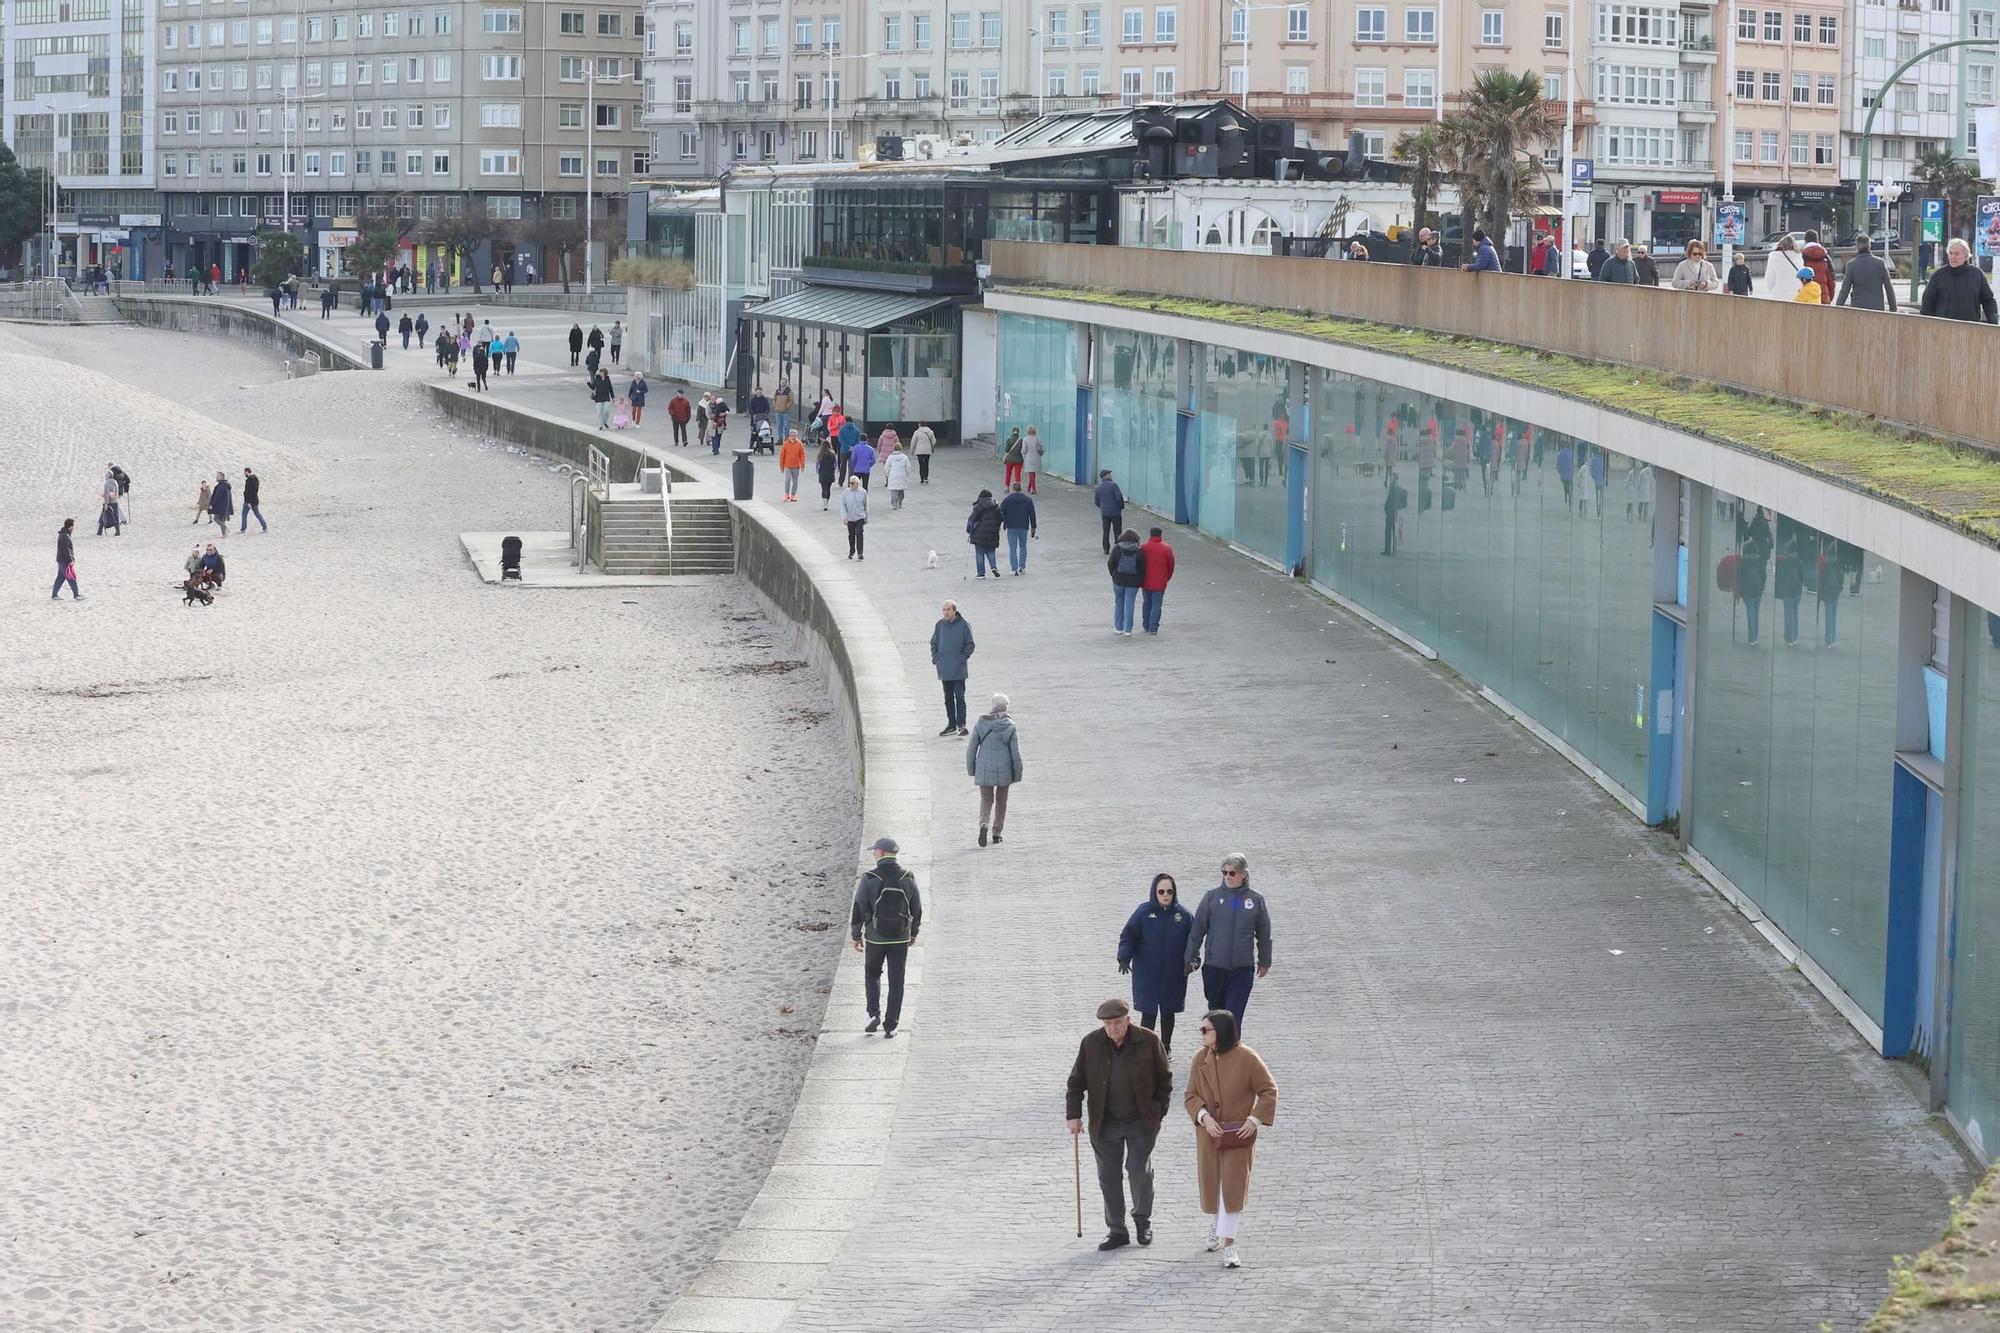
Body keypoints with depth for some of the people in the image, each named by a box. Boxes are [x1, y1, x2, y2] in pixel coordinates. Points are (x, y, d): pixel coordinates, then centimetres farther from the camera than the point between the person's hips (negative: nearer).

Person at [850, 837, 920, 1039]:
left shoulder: (869, 878, -13)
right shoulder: (908, 878, -4)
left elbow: (858, 909, -10)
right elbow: (917, 909, 5)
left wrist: (856, 936, 2)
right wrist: (914, 932, 20)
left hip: (875, 938, -1)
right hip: (900, 939, 1)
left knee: (873, 974, 22)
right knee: (896, 982, 9)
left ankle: (874, 1014, 6)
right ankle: (890, 1027, 9)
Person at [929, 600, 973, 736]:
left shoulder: (963, 625, -7)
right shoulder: (940, 625, 4)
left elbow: (970, 644, -2)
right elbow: (934, 643, 16)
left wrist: (963, 658, -10)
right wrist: (935, 657, 4)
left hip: (958, 669, -5)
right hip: (944, 668, 5)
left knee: (959, 697, -8)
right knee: (948, 698, 12)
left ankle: (961, 724, -7)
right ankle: (951, 724, 20)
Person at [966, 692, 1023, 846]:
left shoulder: (981, 725, -6)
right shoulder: (1011, 727, -9)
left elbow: (971, 749, -2)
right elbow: (1015, 752, -8)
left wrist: (971, 769, 11)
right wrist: (1017, 774, 2)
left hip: (984, 769, 0)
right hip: (1004, 769, 0)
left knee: (986, 799, 12)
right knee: (1001, 801, 17)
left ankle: (984, 824, -16)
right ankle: (997, 833, 22)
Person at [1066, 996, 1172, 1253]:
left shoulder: (1148, 1042, -8)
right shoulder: (1091, 1044, -3)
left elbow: (1164, 1079, 2)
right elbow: (1076, 1082, 4)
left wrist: (1158, 1113, -1)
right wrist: (1073, 1115, -4)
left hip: (1141, 1122, -2)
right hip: (1105, 1124, 2)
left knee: (1140, 1171, -2)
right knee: (1109, 1177, 4)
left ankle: (1143, 1220, 23)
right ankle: (1116, 1231, 15)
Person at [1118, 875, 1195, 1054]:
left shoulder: (1183, 914, -1)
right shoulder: (1144, 912, -7)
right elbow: (1127, 937, -3)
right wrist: (1124, 957, -18)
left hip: (1173, 976, 2)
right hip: (1147, 975, -2)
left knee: (1168, 1012, 15)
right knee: (1148, 1013, -3)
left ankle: (1165, 1047, 31)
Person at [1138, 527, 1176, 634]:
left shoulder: (1143, 548, -5)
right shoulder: (1166, 549, -6)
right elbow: (1171, 565, 0)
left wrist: (1140, 580, 15)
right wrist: (1167, 578, 17)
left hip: (1146, 582, 2)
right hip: (1160, 583, -1)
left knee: (1146, 604, 16)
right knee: (1156, 605, 2)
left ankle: (1146, 626, 23)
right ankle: (1153, 628, -4)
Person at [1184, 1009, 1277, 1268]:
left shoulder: (1246, 1058, -13)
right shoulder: (1201, 1058, -1)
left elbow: (1269, 1091, -6)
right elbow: (1191, 1096, 2)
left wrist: (1254, 1120, -16)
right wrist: (1204, 1117, -16)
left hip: (1238, 1134, -4)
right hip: (1208, 1133, 4)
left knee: (1232, 1185, -9)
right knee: (1212, 1184, 13)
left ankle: (1228, 1242, -9)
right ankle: (1221, 1232, 34)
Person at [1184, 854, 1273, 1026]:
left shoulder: (1256, 900, 2)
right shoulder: (1212, 897, -1)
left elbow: (1264, 934, 13)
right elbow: (1197, 929, 4)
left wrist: (1264, 962, 18)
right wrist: (1191, 957, 3)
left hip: (1242, 969, -1)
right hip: (1214, 967, 1)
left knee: (1234, 1017, -8)